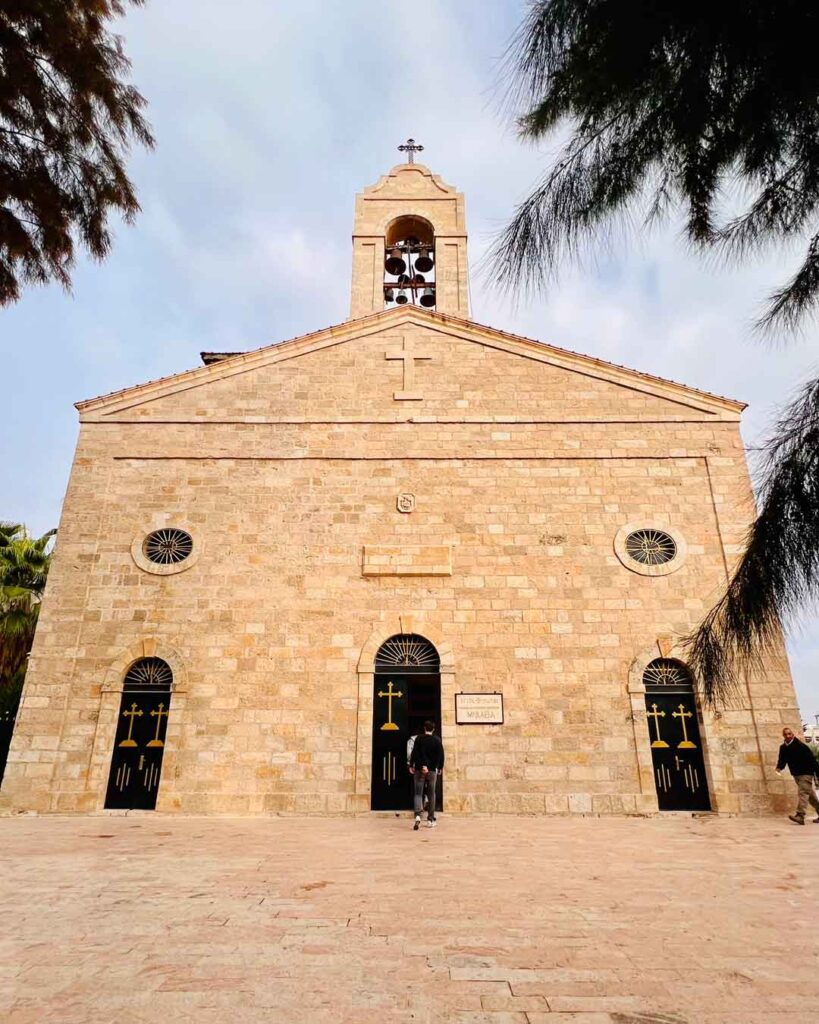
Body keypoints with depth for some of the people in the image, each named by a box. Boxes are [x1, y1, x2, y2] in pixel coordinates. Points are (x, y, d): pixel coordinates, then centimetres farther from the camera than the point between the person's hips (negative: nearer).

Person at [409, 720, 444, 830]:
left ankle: (417, 815, -18)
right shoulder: (437, 740, 0)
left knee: (418, 793, 3)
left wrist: (411, 765, 1)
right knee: (431, 795, 11)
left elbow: (414, 753, -5)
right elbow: (441, 755, 2)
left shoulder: (419, 739, -2)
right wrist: (440, 768, 14)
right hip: (432, 770, 1)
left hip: (419, 769, -1)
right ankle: (430, 820, 14)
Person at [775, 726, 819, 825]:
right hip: (796, 774, 7)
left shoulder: (801, 746, -18)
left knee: (803, 793, -18)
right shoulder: (783, 748, 1)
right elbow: (782, 760, 4)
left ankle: (800, 816, -26)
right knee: (810, 795, 18)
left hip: (805, 773, -7)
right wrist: (779, 768, -17)